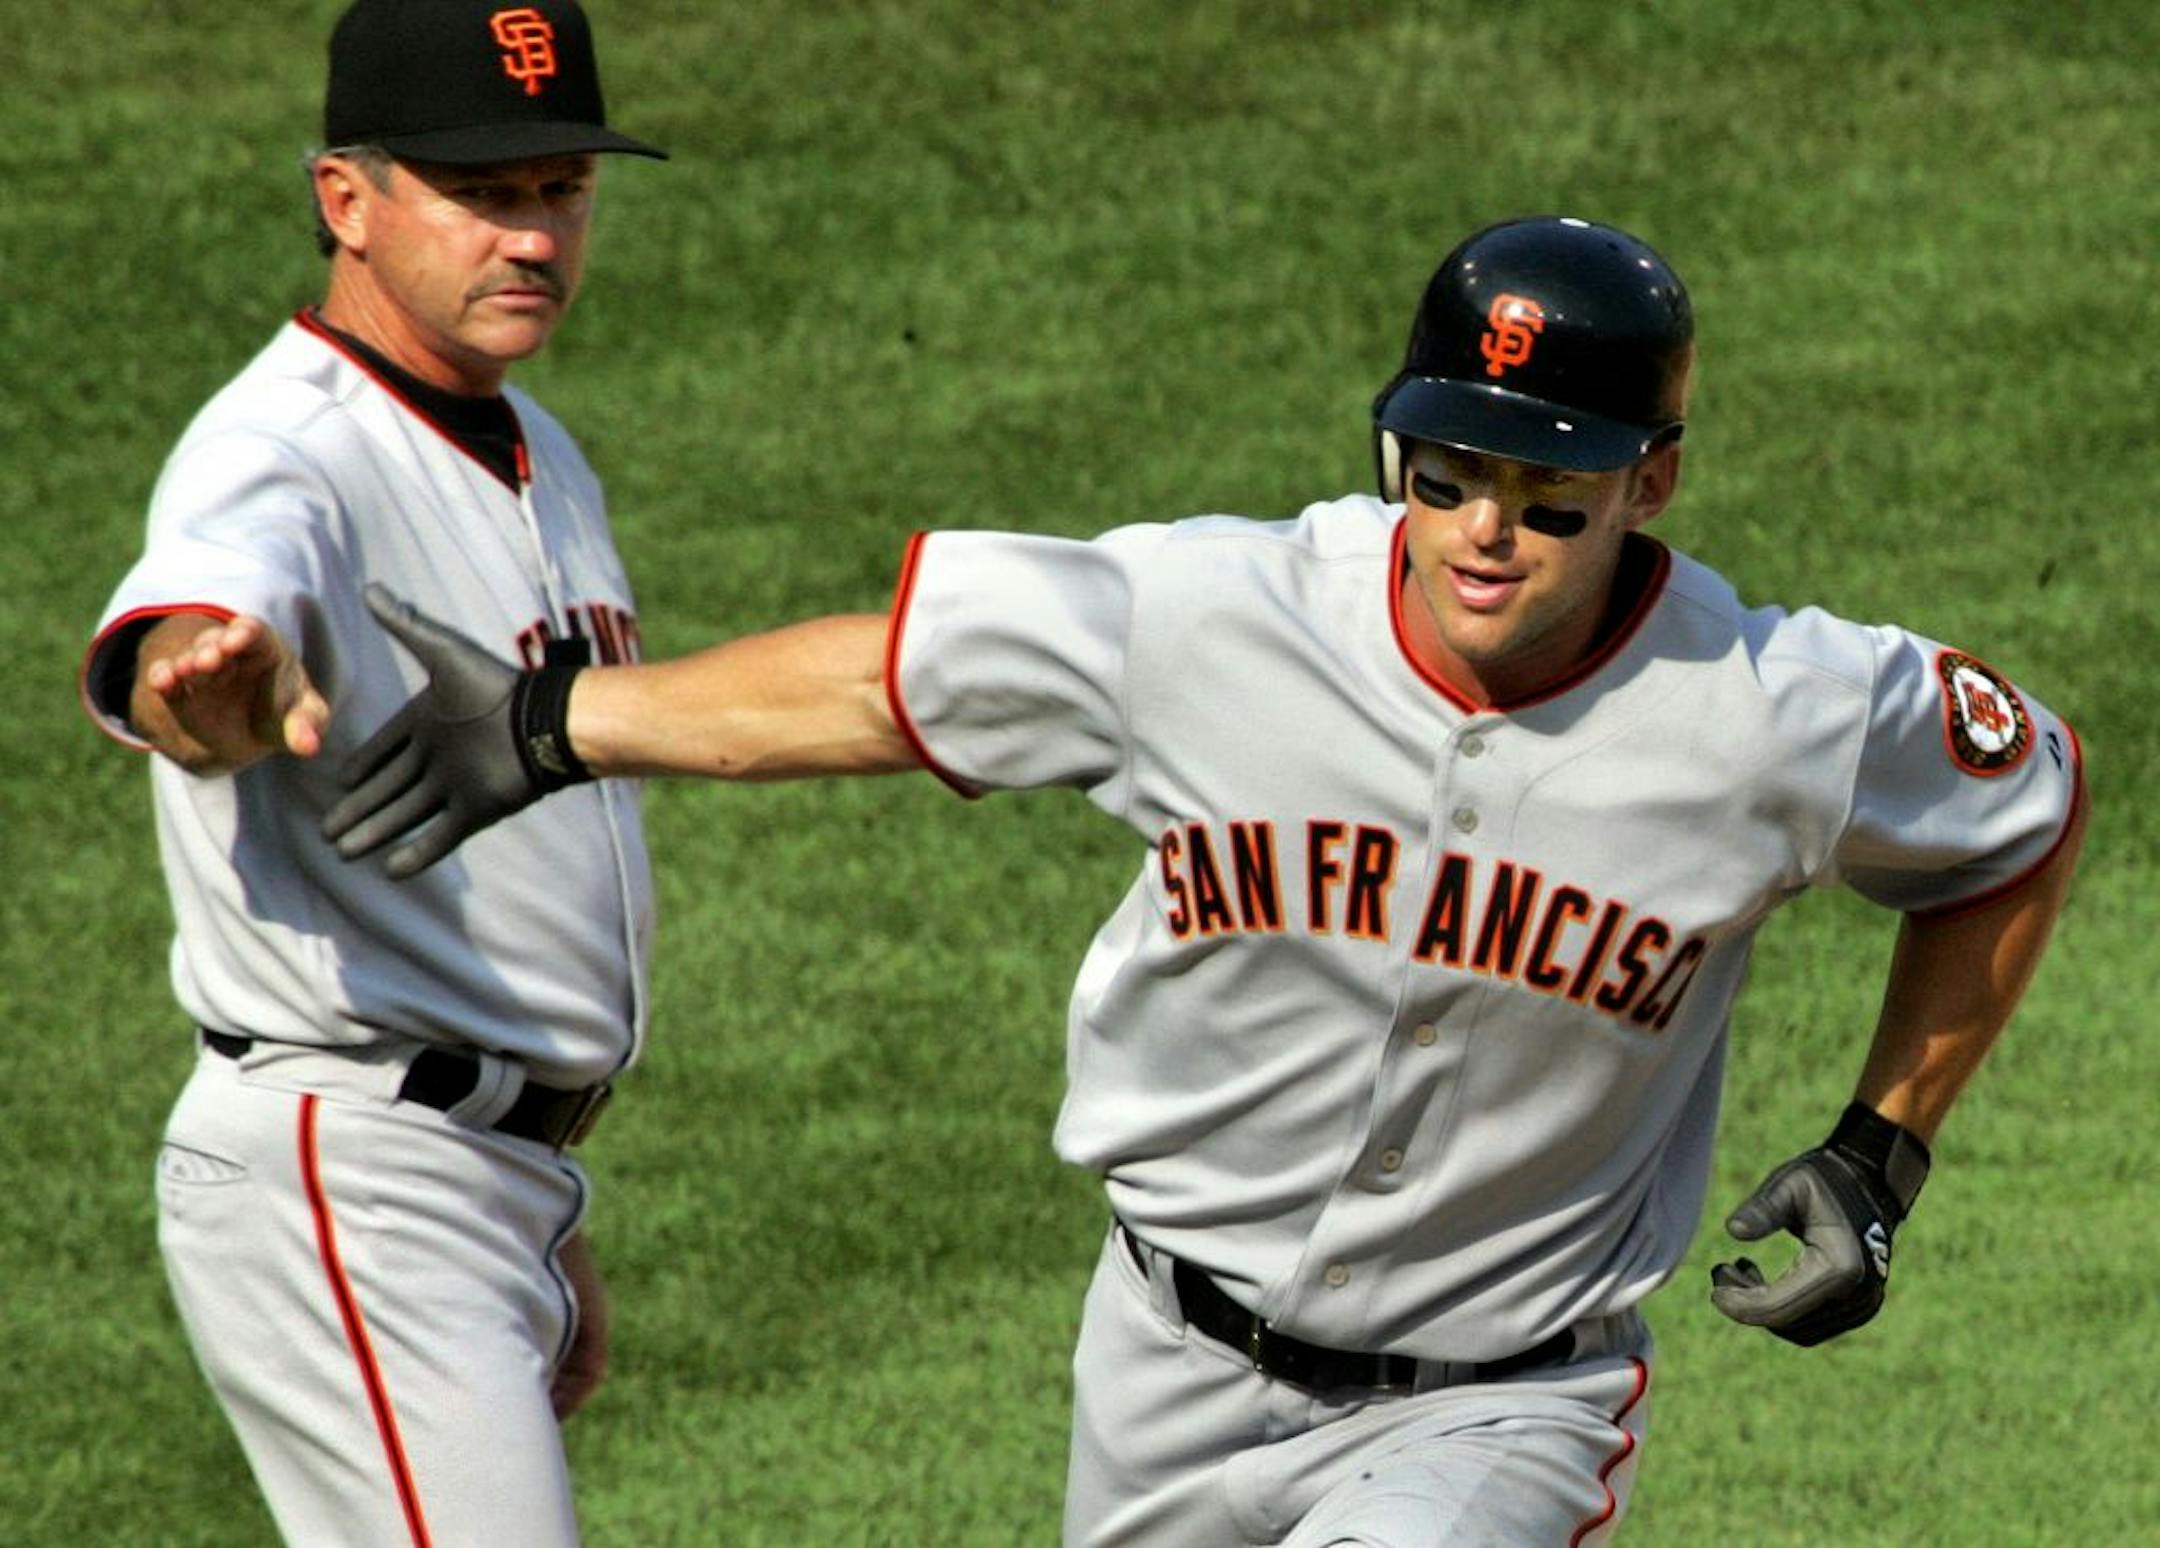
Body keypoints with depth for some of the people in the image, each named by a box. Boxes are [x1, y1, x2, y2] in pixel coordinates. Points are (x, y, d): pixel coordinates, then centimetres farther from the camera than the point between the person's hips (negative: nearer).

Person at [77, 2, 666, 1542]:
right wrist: (219, 685, -64)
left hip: (498, 1173, 9)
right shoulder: (285, 452, -16)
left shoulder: (540, 460, 15)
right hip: (347, 1181, -9)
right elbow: (170, 641, -39)